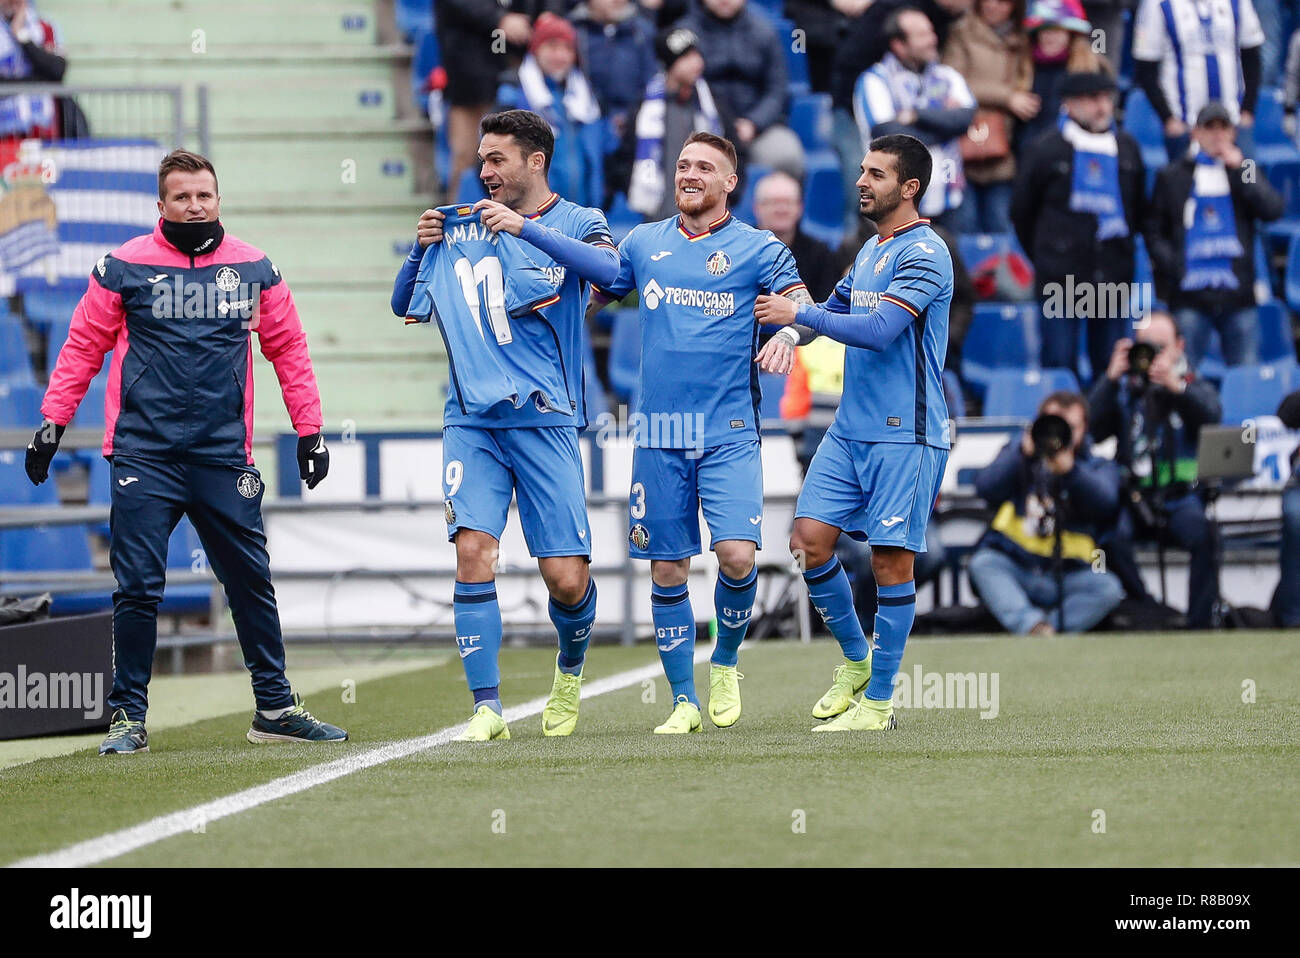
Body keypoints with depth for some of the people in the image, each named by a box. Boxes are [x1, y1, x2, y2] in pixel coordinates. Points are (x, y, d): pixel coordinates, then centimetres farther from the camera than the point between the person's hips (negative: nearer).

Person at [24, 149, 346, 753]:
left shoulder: (254, 270, 8)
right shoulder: (125, 268, 2)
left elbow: (289, 349, 16)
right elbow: (83, 346, 7)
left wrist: (310, 430, 12)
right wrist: (52, 424, 3)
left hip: (224, 456, 2)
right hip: (143, 457, -2)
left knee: (251, 583, 6)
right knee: (137, 587, -4)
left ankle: (275, 708, 17)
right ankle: (129, 717, 5)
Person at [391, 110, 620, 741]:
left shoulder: (576, 223, 6)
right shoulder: (467, 227, 14)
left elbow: (608, 270, -17)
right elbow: (405, 305, 14)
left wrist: (523, 227, -22)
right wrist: (422, 248, -4)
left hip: (545, 418, -2)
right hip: (471, 418, 2)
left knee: (567, 579, -5)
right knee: (474, 552, -15)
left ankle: (570, 670, 27)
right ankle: (487, 708, -10)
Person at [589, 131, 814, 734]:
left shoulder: (757, 249, 3)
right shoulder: (643, 244, 12)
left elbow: (800, 304, -4)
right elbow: (588, 294, 23)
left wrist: (785, 336, -26)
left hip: (729, 434, -3)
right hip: (658, 434, 3)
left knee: (738, 554, -17)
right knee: (667, 570, 2)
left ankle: (726, 662, 11)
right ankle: (684, 702, 13)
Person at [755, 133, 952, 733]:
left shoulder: (923, 254, -11)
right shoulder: (869, 251, 16)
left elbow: (879, 329, -23)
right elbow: (835, 311, 32)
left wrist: (798, 313, -18)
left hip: (904, 435, -8)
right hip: (849, 429, 8)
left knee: (891, 560, -4)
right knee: (811, 541, 0)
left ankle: (878, 701, 3)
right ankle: (856, 661, 19)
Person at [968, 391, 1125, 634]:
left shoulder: (1098, 467, 10)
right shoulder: (1018, 453, 13)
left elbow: (1105, 502, -15)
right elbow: (986, 488, -7)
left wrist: (1068, 467, -33)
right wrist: (1024, 453, -21)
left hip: (1065, 576, 0)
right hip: (1011, 566, 0)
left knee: (1109, 588, -27)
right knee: (982, 563, -30)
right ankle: (1032, 624, -46)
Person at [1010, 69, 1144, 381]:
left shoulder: (1127, 148, 8)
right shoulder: (1047, 150, -2)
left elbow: (1139, 207, 20)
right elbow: (1021, 211, 7)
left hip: (1114, 274, 3)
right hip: (1061, 279, -3)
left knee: (1111, 365, 6)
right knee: (1060, 361, -4)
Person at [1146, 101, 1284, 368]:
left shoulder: (1244, 173, 14)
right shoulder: (1172, 176, 10)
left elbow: (1274, 210, -4)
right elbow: (1154, 232, 8)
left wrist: (1239, 170, -5)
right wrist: (1170, 266, -9)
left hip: (1238, 296, 2)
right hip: (1189, 297, -1)